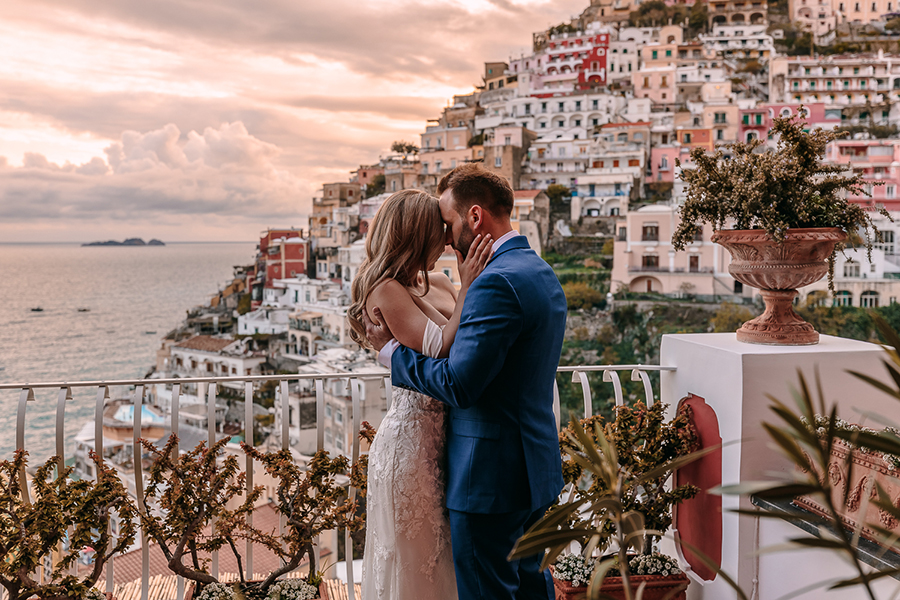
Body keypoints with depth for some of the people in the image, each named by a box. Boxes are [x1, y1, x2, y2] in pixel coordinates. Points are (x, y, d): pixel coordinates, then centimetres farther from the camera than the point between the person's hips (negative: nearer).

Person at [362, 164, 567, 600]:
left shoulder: (497, 282, -21)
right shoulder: (541, 272, 11)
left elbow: (458, 386, -23)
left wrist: (390, 350, -11)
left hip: (491, 477, -10)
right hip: (537, 469, 10)